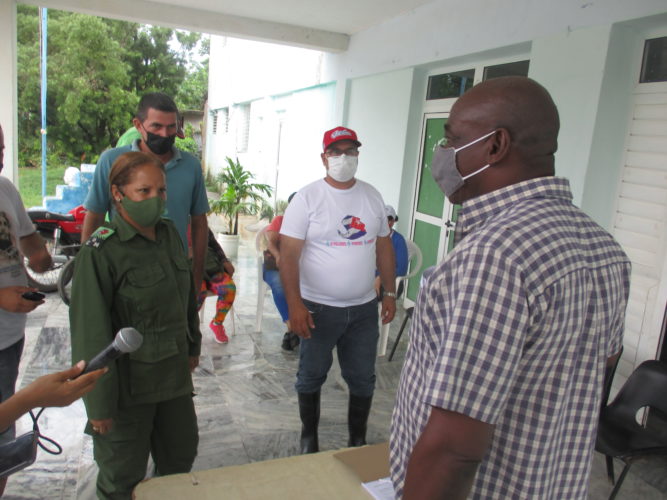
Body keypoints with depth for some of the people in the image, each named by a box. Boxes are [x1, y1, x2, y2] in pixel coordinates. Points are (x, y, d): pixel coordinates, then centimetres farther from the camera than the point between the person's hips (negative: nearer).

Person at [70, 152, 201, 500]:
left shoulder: (169, 234, 0)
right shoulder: (101, 252, -20)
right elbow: (91, 333, -18)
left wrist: (192, 346, 19)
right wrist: (100, 404, -15)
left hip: (174, 375, 6)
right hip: (128, 384, -6)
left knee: (181, 458, 23)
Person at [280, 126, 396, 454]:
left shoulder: (372, 196, 5)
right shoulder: (307, 198, -9)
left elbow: (384, 247, 11)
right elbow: (289, 254, -13)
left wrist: (390, 293, 8)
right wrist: (294, 304, -20)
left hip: (364, 308, 4)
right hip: (318, 308, -3)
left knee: (363, 379, 14)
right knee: (311, 376, 14)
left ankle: (358, 440, 34)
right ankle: (309, 436, 36)